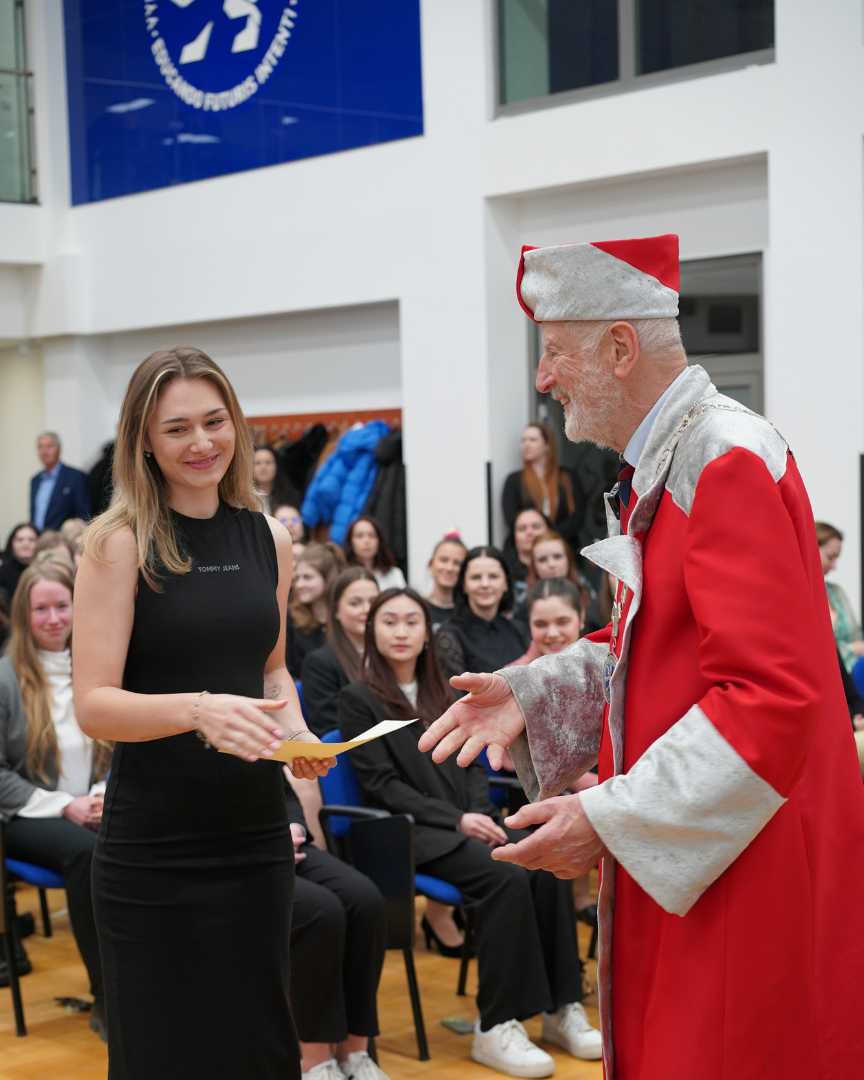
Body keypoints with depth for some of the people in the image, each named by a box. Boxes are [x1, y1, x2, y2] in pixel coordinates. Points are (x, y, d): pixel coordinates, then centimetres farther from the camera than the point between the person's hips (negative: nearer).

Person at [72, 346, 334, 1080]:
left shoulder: (269, 539, 6)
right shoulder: (120, 543, -9)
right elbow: (93, 703, -14)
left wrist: (295, 729, -1)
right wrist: (198, 709, -30)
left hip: (257, 832, 5)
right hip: (154, 847, -4)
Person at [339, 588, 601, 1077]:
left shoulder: (442, 694, 21)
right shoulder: (359, 700, 1)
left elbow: (472, 764, 17)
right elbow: (382, 784, -7)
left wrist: (481, 813, -5)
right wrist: (456, 819, -15)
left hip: (468, 819, 6)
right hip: (410, 832, -5)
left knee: (549, 867, -23)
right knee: (507, 877, -31)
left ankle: (561, 1008, -15)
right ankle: (495, 1028, -24)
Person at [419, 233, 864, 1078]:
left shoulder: (728, 462, -20)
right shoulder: (661, 469, 12)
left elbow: (773, 695, -25)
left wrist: (609, 817, -22)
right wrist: (530, 693, 6)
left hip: (742, 872, -9)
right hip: (671, 862, 9)